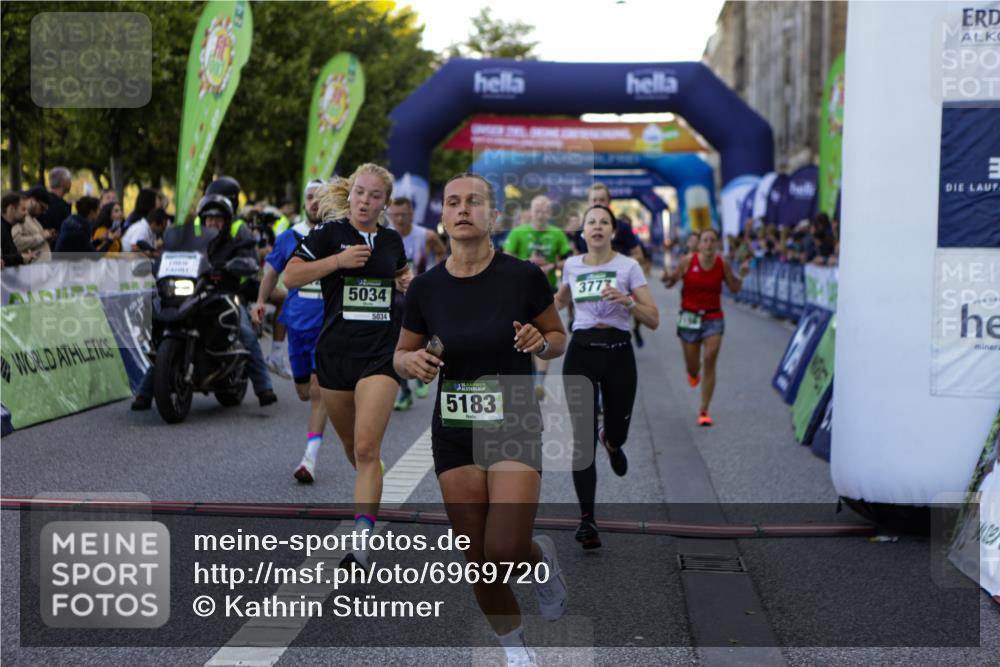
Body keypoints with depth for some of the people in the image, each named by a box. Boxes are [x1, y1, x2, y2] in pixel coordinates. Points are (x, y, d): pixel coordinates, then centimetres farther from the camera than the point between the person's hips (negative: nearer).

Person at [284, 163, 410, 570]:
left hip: (382, 353, 0)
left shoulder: (392, 240, 10)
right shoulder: (330, 233, 0)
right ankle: (371, 495, 45)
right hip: (335, 351, 0)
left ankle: (361, 540, -16)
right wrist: (339, 260, -17)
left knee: (367, 448, -14)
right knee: (351, 446, 14)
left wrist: (407, 283, 7)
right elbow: (291, 277, -8)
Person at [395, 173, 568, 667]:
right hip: (454, 432, 3)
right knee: (479, 562, 6)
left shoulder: (524, 276, -10)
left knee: (506, 555, -15)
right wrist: (412, 362, -14)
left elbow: (558, 338, 4)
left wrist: (541, 342, -19)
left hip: (515, 426, -2)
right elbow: (401, 355, 9)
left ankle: (541, 559, 23)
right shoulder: (425, 287, -4)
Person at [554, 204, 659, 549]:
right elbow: (560, 300, 29)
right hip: (581, 352, 1)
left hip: (618, 353, -1)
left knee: (617, 434, 8)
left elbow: (653, 319, -5)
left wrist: (626, 300, -20)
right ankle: (587, 520, -1)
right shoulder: (571, 265, 7)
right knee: (583, 437, -6)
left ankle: (610, 442, 50)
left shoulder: (628, 266, -1)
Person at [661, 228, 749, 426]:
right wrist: (667, 279, -24)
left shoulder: (722, 263, -5)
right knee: (693, 367, 8)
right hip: (690, 317, 0)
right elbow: (670, 283, -2)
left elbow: (734, 288, 7)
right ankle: (693, 373, 51)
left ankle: (704, 411, -1)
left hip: (713, 318, 0)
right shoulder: (687, 261, -10)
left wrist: (742, 275, -12)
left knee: (709, 362, -11)